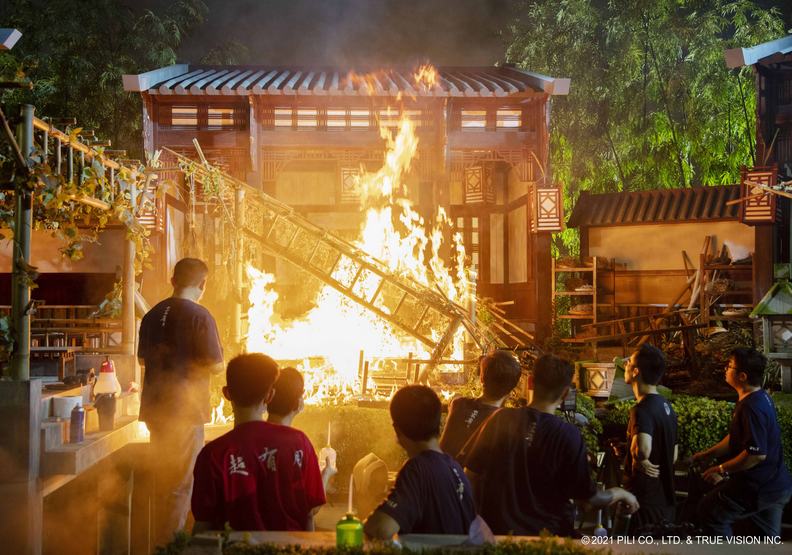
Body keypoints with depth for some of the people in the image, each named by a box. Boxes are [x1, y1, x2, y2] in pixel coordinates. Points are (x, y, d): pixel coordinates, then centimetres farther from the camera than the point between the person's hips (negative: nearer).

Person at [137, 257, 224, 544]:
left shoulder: (152, 315, 8)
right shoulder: (199, 316, -13)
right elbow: (215, 365, -14)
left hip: (155, 408, 7)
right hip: (185, 410, -7)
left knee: (160, 480, 18)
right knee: (181, 485, 0)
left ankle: (158, 541, 28)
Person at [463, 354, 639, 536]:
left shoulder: (501, 419, -11)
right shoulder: (569, 435, -17)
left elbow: (471, 473, -4)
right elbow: (591, 498, -9)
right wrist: (621, 493, 11)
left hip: (498, 529, 3)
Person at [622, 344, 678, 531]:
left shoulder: (642, 410, -20)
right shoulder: (666, 406, 10)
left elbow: (642, 449, -40)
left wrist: (640, 462, -20)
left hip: (645, 501, -9)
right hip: (665, 499, 9)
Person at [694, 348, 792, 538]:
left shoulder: (752, 408, -26)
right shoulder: (760, 397, 8)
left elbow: (757, 454, -29)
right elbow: (736, 437, 18)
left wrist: (721, 470, -19)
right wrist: (709, 454, 19)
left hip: (759, 489, -10)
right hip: (776, 485, 10)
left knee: (709, 511, 0)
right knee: (769, 538, 19)